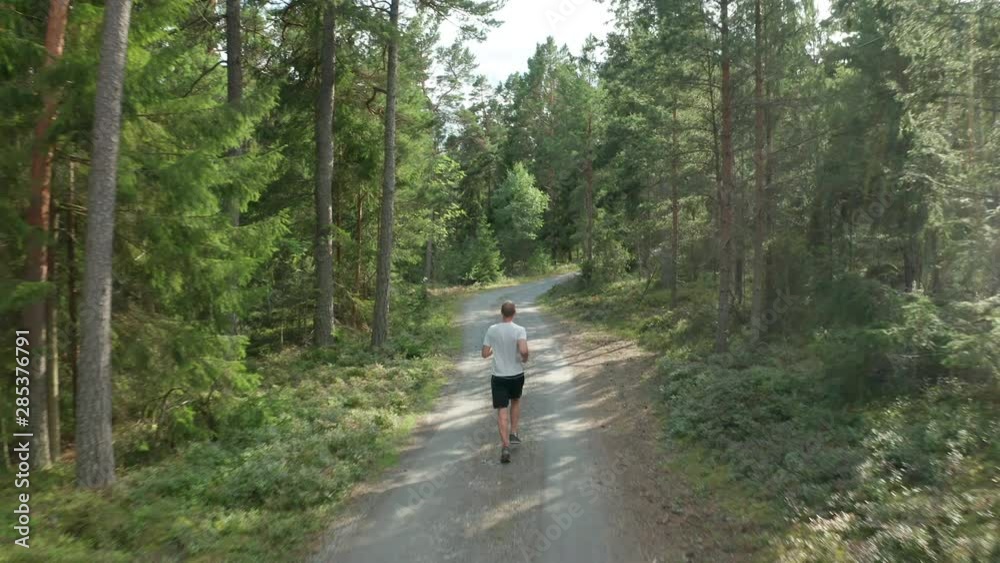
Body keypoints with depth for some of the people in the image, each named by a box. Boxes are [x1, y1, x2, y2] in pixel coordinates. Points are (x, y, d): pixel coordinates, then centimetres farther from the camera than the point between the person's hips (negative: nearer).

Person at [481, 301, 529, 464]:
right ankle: (513, 434, 25)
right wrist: (525, 359, -5)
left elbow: (485, 354, 0)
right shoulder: (520, 330, -12)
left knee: (502, 411, 1)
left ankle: (505, 446, -9)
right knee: (515, 401, 27)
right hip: (517, 375, 0)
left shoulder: (492, 330, -5)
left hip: (499, 377, 0)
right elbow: (524, 350, -27)